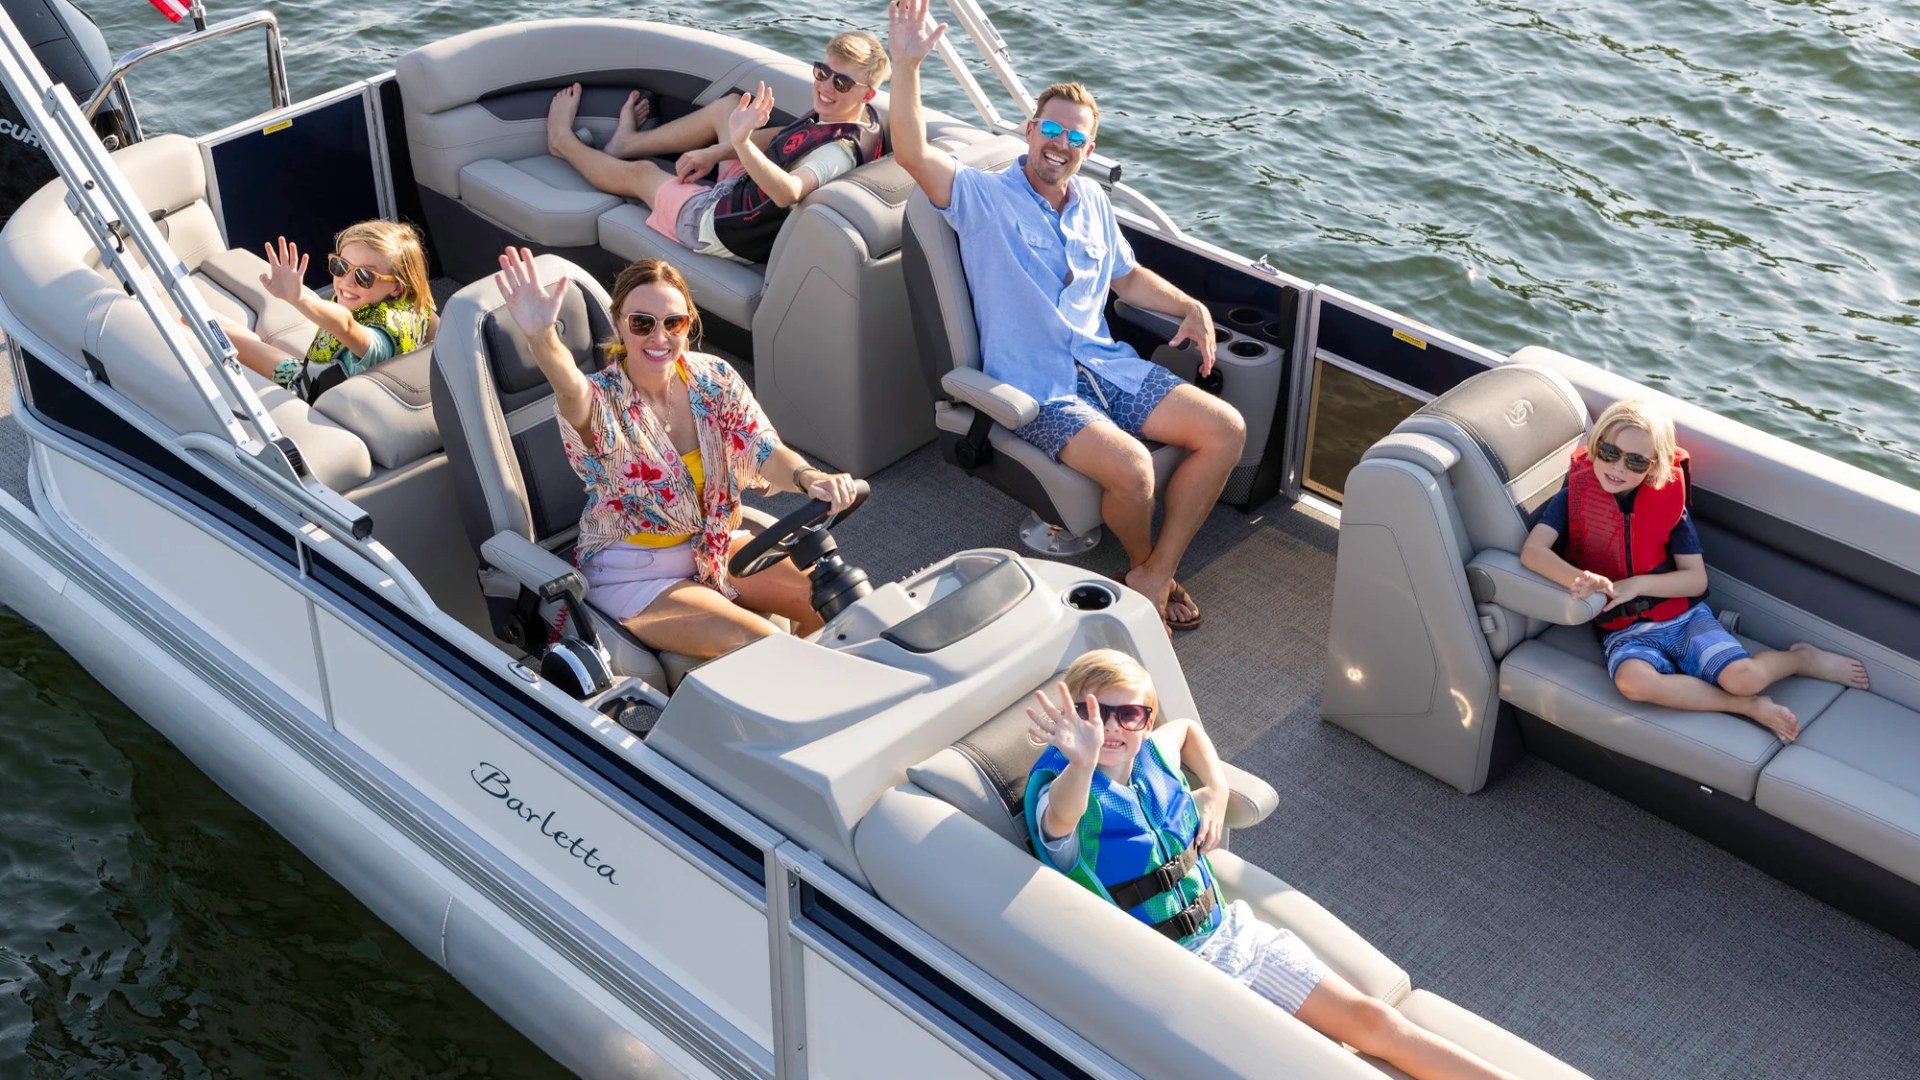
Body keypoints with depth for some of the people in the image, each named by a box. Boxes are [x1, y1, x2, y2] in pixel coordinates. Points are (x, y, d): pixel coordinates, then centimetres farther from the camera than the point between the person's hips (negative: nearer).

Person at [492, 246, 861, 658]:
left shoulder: (714, 379, -7)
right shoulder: (605, 401, -21)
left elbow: (766, 452, -16)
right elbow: (573, 393, -45)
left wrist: (808, 477, -41)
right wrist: (540, 335, -69)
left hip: (716, 544, 5)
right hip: (632, 575, -5)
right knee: (760, 642, -23)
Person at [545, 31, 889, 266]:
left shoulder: (842, 148, -37)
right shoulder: (857, 117, -8)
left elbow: (786, 192, -55)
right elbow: (786, 140, 6)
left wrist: (741, 142, -68)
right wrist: (716, 152, 1)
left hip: (718, 226, -8)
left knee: (639, 173, 16)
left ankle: (563, 140, 48)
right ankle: (628, 142, 44)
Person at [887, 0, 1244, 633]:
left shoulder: (1091, 202, 18)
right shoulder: (984, 198, -2)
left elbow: (1128, 277, 28)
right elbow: (912, 156, -19)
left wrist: (1191, 308, 11)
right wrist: (907, 68, -32)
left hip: (1107, 366, 7)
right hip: (1035, 387, -7)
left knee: (1226, 430, -9)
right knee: (1131, 467, -31)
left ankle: (1155, 577, -3)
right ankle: (1141, 560, 5)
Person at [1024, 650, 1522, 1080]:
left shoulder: (1152, 754, 5)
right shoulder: (1059, 790, -14)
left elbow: (1189, 728, 29)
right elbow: (1061, 819, -40)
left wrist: (1216, 790, 10)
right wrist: (1082, 762, -62)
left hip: (1228, 931, 6)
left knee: (1368, 1020, -4)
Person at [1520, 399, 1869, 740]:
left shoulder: (1668, 501, -4)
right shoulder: (1574, 497, -6)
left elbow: (1696, 580, -5)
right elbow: (1532, 552, -21)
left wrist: (1636, 585, -21)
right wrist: (1579, 579, -39)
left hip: (1684, 617, 1)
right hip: (1625, 633, 0)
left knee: (1744, 677, -24)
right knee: (1634, 681, -36)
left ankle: (1802, 659, 12)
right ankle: (1745, 706, -19)